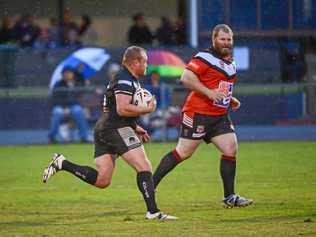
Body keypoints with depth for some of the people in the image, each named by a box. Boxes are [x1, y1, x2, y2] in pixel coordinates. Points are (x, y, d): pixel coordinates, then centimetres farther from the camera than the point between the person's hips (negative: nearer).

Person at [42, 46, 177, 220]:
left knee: (102, 180, 5)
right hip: (117, 129, -10)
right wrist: (148, 109, -13)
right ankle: (153, 211, -17)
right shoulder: (125, 80, -11)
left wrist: (135, 128, 25)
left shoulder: (130, 80, 23)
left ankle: (62, 163, 5)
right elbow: (122, 109, -23)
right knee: (144, 167, -12)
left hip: (104, 129, 10)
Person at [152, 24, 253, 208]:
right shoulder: (205, 58, -11)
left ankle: (230, 197, 5)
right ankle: (150, 186, 5)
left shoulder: (231, 64, 17)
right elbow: (186, 77, -21)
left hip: (220, 116, 8)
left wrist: (231, 100, 14)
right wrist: (209, 92, -26)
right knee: (184, 152, -5)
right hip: (198, 114, -8)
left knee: (231, 149, -3)